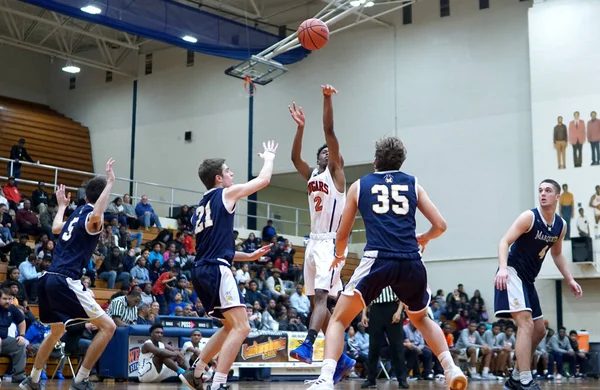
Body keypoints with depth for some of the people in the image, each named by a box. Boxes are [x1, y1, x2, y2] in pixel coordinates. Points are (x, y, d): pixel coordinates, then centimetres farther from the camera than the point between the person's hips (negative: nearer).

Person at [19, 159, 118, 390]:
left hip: (48, 279, 9)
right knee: (107, 326, -8)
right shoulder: (90, 215, -5)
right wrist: (110, 182, -24)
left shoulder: (76, 213, 18)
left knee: (57, 331, 30)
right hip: (65, 282, -9)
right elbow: (96, 216, -32)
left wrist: (62, 206, 55)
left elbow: (55, 228, 38)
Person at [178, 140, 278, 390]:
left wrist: (250, 256, 29)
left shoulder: (201, 208, 25)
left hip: (202, 271, 9)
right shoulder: (226, 194, 1)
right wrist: (269, 156, 26)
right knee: (241, 327, -12)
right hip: (217, 270, -9)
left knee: (230, 326, 22)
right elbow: (264, 179, 6)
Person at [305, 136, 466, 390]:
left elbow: (342, 235, 21)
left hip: (378, 260, -2)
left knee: (338, 320, 8)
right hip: (412, 263, 3)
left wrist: (339, 255, 42)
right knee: (421, 318, 30)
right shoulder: (413, 184, 19)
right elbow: (440, 225, 16)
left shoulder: (359, 186, 17)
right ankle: (451, 369, 19)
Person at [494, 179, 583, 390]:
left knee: (539, 330, 13)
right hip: (512, 274, -9)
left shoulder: (561, 225, 6)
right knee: (526, 325, -22)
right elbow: (504, 242, -20)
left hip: (528, 279, 9)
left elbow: (557, 254, 22)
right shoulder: (529, 217, -15)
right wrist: (503, 268, -36)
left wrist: (570, 280, 13)